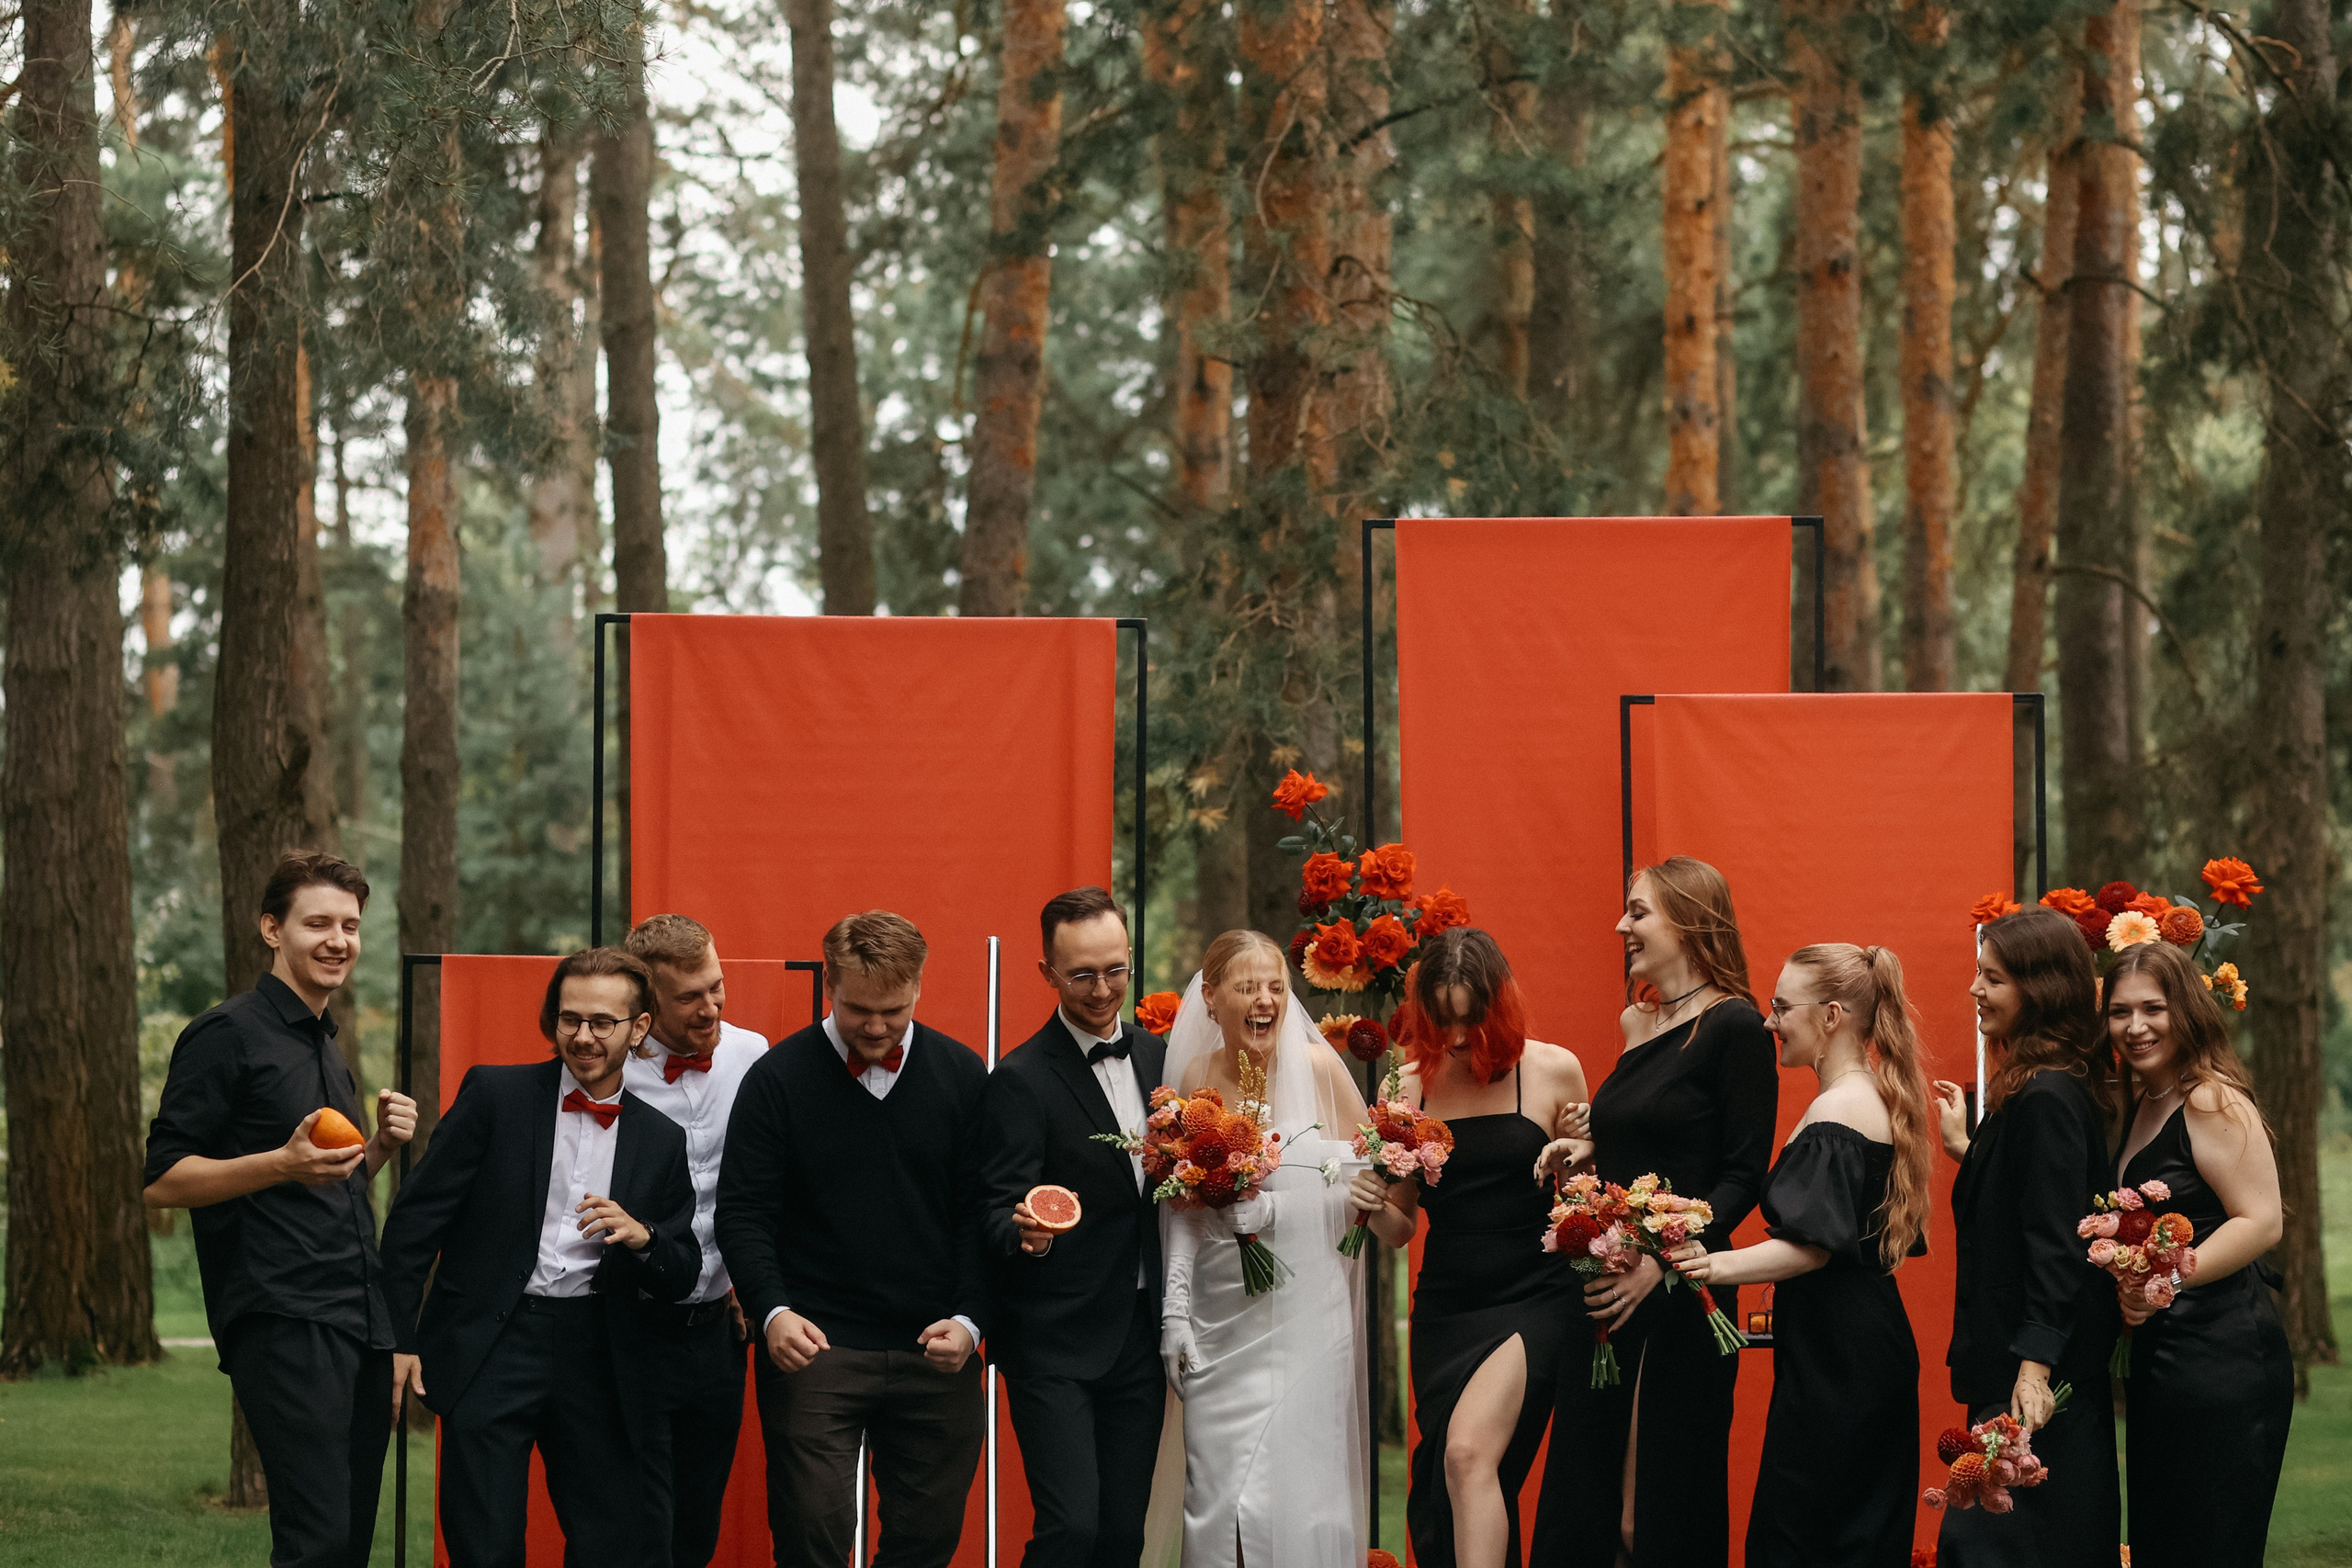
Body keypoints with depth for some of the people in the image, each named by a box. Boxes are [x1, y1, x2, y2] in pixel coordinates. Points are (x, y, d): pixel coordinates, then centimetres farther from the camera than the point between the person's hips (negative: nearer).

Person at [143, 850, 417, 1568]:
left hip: (359, 1322, 9)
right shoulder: (228, 1034, -4)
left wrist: (381, 1146, 10)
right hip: (282, 1325, -9)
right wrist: (284, 1163, -22)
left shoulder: (326, 1048, 22)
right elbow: (163, 1181, -9)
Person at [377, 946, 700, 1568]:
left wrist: (642, 1236, -12)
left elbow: (679, 1279, 10)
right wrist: (397, 1336, -6)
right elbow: (416, 1217, 0)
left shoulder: (661, 1141, 10)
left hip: (595, 1355, 3)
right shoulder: (494, 1094, 1)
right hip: (490, 1350, -3)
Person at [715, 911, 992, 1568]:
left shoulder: (961, 1075, 5)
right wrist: (772, 1310, -17)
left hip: (936, 1353, 2)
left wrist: (970, 1319, -7)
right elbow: (744, 1212, -2)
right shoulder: (777, 1079, -1)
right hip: (815, 1347, -2)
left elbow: (979, 1211, 6)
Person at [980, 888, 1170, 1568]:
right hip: (1057, 1343, -6)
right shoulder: (1021, 1081, -11)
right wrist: (1025, 1232, -35)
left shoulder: (1158, 1058, 9)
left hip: (1141, 1335, 6)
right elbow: (1000, 1212, -14)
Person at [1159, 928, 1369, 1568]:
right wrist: (1174, 1311, 4)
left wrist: (1274, 1209, -12)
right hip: (1223, 1318, 2)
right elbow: (1183, 1208, 11)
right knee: (1218, 1493, 0)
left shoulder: (1317, 1067, -3)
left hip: (1308, 1309, -2)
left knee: (1302, 1488, -5)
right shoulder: (1195, 1081, 5)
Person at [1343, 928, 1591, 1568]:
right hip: (1445, 1311, 4)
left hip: (1532, 1300, -4)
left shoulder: (1552, 1071, -1)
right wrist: (1374, 1207, -9)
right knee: (1445, 1492, 9)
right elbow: (1401, 1228, 11)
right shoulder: (1411, 1087, 6)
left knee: (1469, 1452, -25)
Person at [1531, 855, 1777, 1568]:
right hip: (1606, 1295, 8)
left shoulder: (1733, 1027, -9)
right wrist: (1580, 1153, 6)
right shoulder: (1640, 1024, 14)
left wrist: (1663, 1257, -23)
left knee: (1669, 1508, 0)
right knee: (1578, 1509, 7)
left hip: (1679, 1295, -8)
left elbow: (1743, 1175, -13)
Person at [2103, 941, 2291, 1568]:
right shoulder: (2141, 1105, 15)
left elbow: (2261, 1223, -20)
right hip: (2157, 1352, 10)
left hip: (2220, 1357, -10)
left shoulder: (2212, 1101, -13)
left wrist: (2168, 1279, -27)